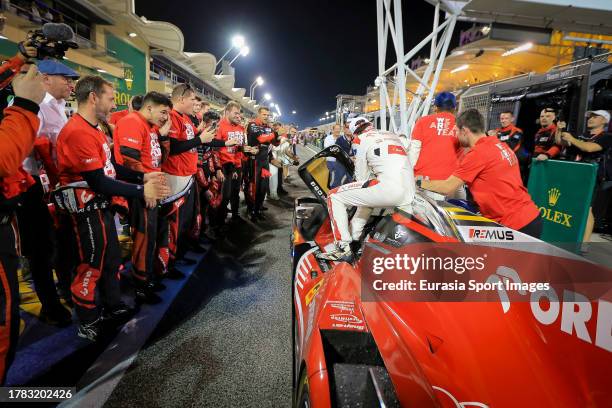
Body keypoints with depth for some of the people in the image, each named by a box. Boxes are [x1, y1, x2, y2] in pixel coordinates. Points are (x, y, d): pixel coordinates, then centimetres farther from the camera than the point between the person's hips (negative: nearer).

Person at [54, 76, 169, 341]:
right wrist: (141, 192, -21)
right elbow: (98, 182, -25)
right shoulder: (78, 132, -23)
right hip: (89, 210, -10)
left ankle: (113, 308, 37)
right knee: (92, 266, 4)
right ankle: (88, 325, 22)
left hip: (102, 206, 10)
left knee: (112, 259, 20)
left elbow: (111, 167, 12)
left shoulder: (92, 129, 11)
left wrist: (143, 177, 1)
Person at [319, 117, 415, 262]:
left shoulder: (365, 141, 8)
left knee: (335, 197, 2)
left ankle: (343, 249, -2)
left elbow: (361, 178, 8)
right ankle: (352, 238, 35)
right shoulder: (393, 136, 26)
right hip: (409, 193, 8)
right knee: (366, 198, 37)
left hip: (389, 188, -8)